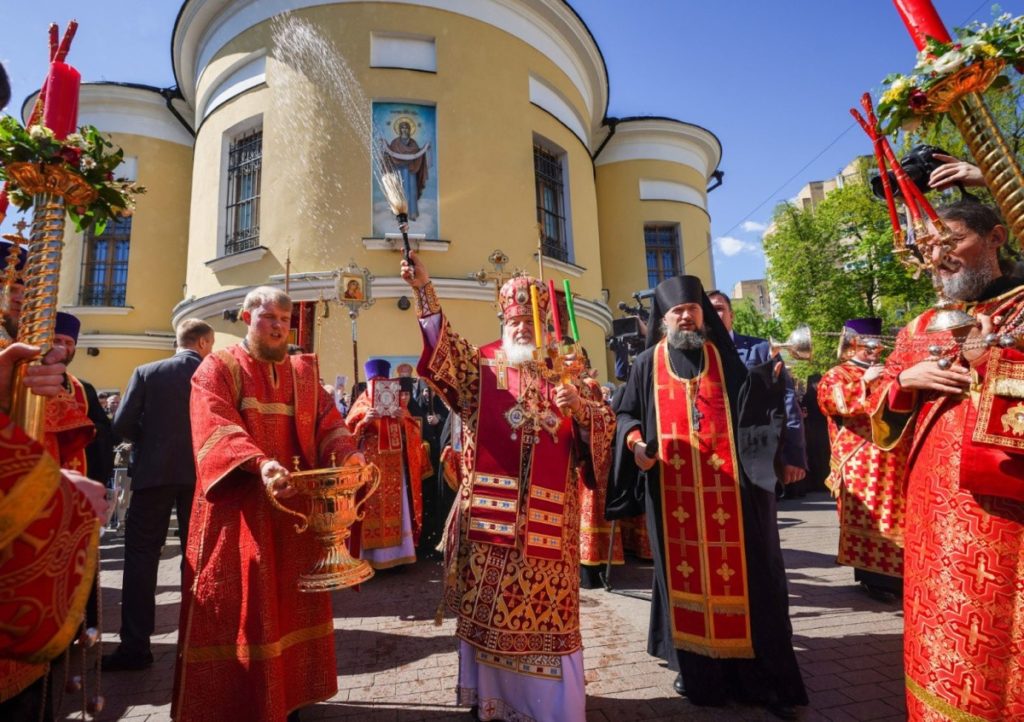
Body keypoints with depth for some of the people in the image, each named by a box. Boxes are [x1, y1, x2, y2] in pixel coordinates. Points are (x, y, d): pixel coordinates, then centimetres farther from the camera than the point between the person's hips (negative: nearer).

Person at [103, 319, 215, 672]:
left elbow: (122, 424, -5)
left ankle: (135, 645, 10)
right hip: (200, 474, 0)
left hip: (154, 474, 0)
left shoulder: (146, 372, -1)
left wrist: (151, 441, 13)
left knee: (141, 555, 9)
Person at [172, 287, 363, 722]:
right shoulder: (218, 368, 0)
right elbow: (216, 428, -16)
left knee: (291, 600, 13)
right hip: (238, 507, -4)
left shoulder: (304, 372, 13)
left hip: (297, 505, 5)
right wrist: (259, 464, -34)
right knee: (238, 604, 2)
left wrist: (347, 454, -17)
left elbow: (328, 423, 6)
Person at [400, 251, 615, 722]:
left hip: (546, 516, 1)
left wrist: (579, 410, -15)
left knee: (544, 607, 7)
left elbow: (604, 425, 7)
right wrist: (423, 290, -25)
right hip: (490, 510, 0)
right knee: (487, 604, 9)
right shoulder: (481, 366, 7)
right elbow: (444, 345, -12)